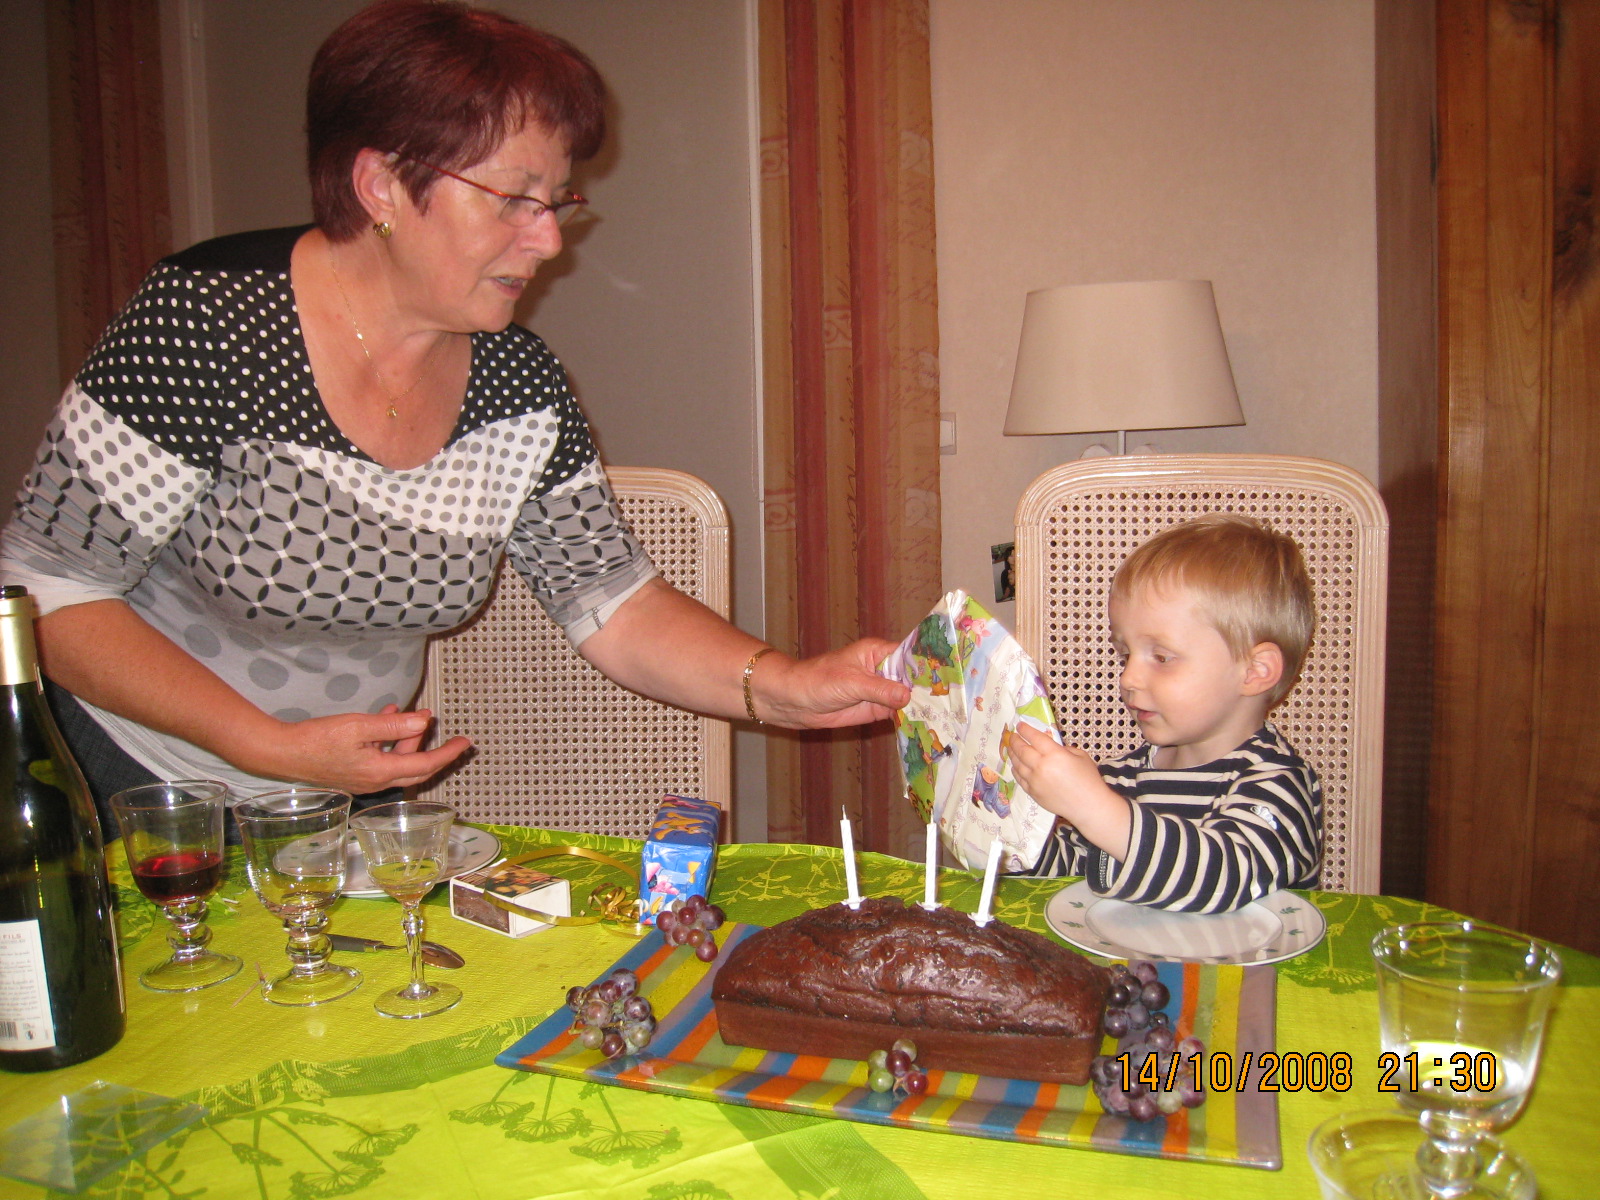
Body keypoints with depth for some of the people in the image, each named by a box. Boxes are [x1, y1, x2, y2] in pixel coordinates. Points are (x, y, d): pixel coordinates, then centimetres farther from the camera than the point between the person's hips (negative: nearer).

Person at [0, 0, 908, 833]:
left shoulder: (519, 382, -8)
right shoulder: (207, 324, -23)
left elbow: (616, 604, -7)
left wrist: (789, 688, -23)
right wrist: (276, 746, -24)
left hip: (352, 798, 4)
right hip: (142, 791, -3)